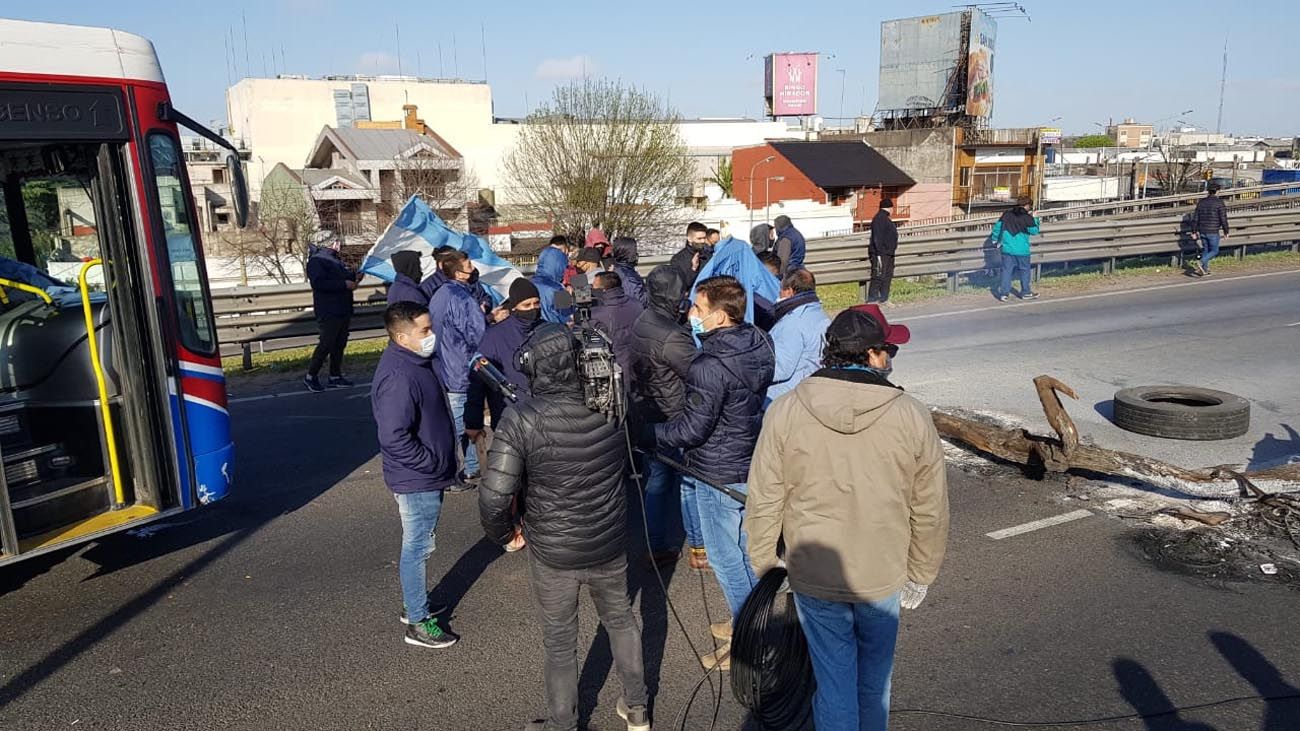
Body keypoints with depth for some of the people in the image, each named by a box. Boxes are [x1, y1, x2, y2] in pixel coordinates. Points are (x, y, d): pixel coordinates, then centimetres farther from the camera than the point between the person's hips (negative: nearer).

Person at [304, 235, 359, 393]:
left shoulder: (337, 260, 18)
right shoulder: (316, 260, -10)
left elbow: (345, 276, 30)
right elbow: (318, 283, -22)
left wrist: (354, 276, 7)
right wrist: (344, 284, -23)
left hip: (343, 311, 9)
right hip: (328, 312, -9)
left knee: (340, 344, 10)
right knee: (326, 344, -8)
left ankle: (335, 376, 18)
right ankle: (311, 376, 5)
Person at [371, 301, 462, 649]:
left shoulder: (413, 362, 7)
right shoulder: (398, 378, -27)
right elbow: (394, 438, -31)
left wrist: (447, 455, 17)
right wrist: (434, 464, -21)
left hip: (427, 476, 10)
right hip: (417, 480, -10)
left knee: (418, 546, 22)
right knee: (417, 548, 4)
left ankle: (414, 604, 39)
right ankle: (418, 623, 18)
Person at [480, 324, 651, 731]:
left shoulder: (521, 423, -25)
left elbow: (494, 498, -25)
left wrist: (503, 534, -5)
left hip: (552, 552, -3)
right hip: (610, 544, 4)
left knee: (560, 643, 17)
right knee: (620, 619, 26)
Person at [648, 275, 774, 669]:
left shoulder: (710, 366, -27)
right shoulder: (756, 346, 0)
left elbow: (691, 427, -24)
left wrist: (645, 434, -12)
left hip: (719, 474, -9)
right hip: (750, 465, 9)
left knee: (725, 557, 5)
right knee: (746, 548, 22)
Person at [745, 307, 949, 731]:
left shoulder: (785, 413, -12)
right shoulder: (912, 417, -12)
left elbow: (763, 505, -8)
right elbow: (931, 511, -4)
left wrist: (764, 569, 7)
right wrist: (920, 577, 11)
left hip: (813, 579, 0)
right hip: (885, 579, 1)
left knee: (834, 680, 13)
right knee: (875, 677, 22)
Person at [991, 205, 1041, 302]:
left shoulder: (1006, 215, 2)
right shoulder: (1027, 218, -9)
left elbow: (997, 227, 6)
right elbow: (1034, 231, -1)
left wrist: (995, 239, 18)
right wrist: (1034, 220, 10)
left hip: (1007, 249, 3)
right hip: (1022, 250, -3)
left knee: (1006, 270, 7)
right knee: (1024, 270, 12)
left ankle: (1004, 293, 4)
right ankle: (1025, 293, 19)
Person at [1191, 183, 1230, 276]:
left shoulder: (1201, 202, 6)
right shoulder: (1219, 202, -11)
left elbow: (1197, 218, 10)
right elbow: (1223, 219, -12)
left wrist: (1197, 231, 18)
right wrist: (1226, 232, -2)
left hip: (1202, 231, 6)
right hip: (1213, 232, -6)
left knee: (1206, 250, 16)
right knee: (1214, 251, 6)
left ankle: (1204, 270, 15)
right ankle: (1201, 263, -17)